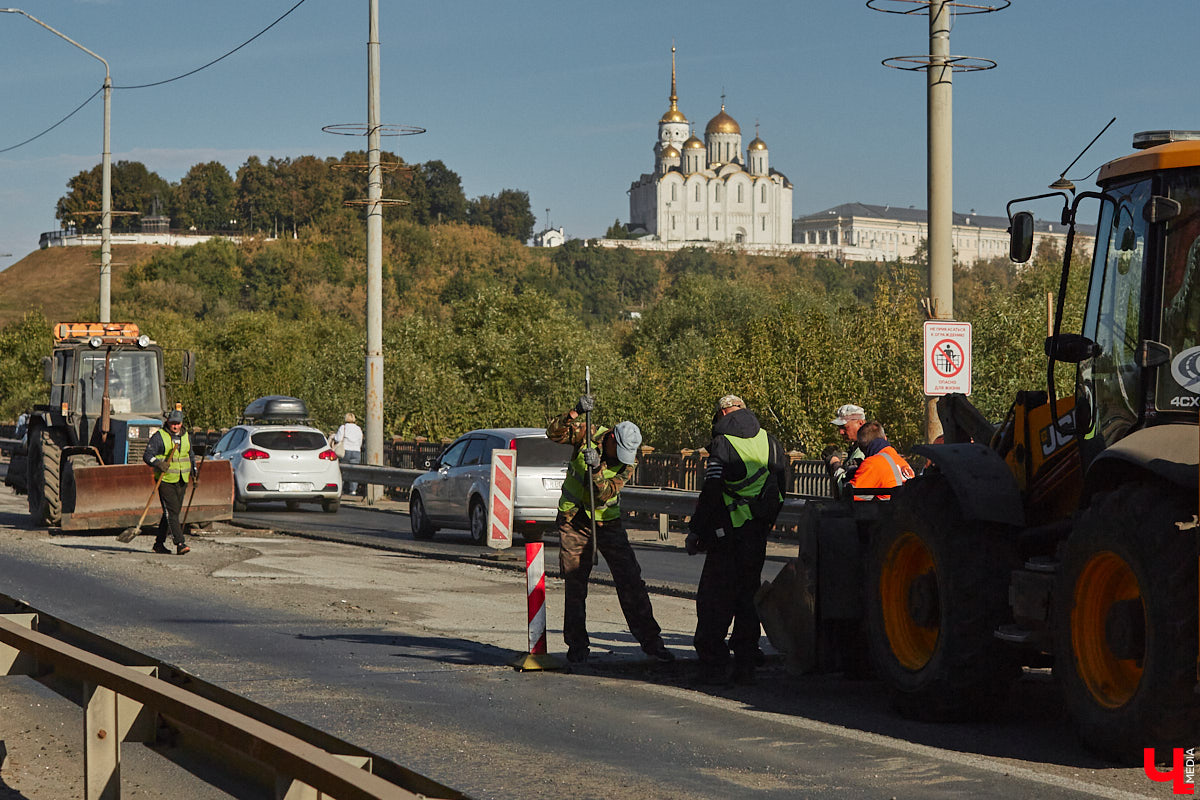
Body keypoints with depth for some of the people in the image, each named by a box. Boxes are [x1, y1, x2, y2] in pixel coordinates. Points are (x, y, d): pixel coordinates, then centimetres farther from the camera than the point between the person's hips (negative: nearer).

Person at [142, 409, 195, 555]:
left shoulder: (185, 436, 13)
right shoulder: (159, 437, -6)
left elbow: (191, 455, 28)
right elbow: (147, 455, -10)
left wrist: (194, 469, 13)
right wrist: (158, 463, -28)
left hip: (181, 481, 6)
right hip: (165, 481, -6)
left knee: (172, 513, 9)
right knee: (171, 513, -13)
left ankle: (159, 543, 19)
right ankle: (179, 544, -18)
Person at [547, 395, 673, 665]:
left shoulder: (627, 462, -11)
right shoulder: (588, 435, -10)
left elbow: (605, 493, -20)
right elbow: (554, 433, -22)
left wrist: (596, 469, -37)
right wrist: (576, 413, -35)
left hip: (607, 521, 0)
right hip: (573, 521, 0)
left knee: (630, 581, -5)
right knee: (575, 586, 2)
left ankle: (650, 640, 2)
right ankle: (577, 645, 14)